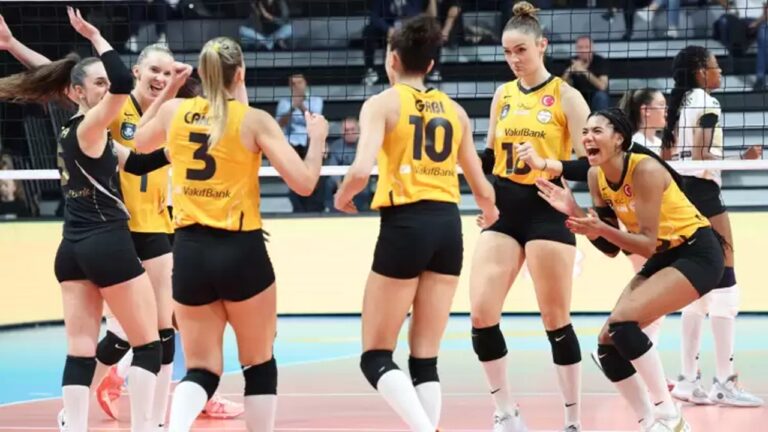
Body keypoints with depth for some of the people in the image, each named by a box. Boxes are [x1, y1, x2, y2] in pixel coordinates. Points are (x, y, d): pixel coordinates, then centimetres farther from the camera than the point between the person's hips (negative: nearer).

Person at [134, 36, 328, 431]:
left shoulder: (173, 112, 3)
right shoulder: (254, 120, -8)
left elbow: (141, 142, 26)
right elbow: (304, 183, -11)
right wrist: (317, 138, 5)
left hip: (189, 251, 3)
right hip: (241, 252, -3)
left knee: (200, 369, 7)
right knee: (259, 365, 16)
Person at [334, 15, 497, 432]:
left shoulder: (382, 103, -2)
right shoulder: (454, 110, 12)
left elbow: (361, 170, -17)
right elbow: (482, 189, 15)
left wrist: (343, 196, 5)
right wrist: (489, 211, 38)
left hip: (405, 226, -5)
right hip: (447, 226, 5)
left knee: (376, 357, 2)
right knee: (425, 359, 9)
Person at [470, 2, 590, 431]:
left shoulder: (565, 95, -5)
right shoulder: (502, 95, 10)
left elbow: (587, 165, -10)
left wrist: (547, 164, -25)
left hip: (548, 212, -5)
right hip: (505, 211, 5)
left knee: (556, 320, 1)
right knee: (481, 314, -6)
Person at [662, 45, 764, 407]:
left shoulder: (678, 105, 16)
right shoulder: (707, 103, -9)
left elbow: (666, 158, 16)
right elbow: (702, 157, -17)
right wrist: (742, 159, -17)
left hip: (679, 195, 9)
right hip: (703, 191, -9)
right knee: (724, 283, -7)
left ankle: (689, 379, 10)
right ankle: (724, 382, -8)